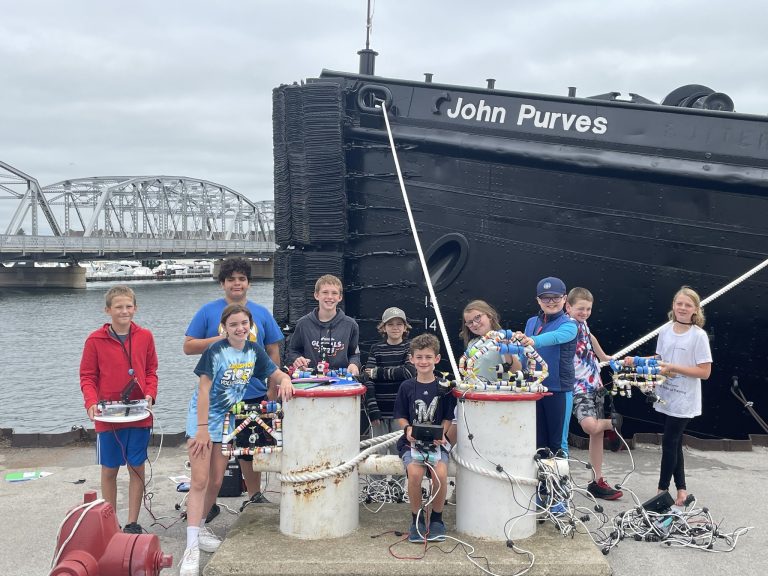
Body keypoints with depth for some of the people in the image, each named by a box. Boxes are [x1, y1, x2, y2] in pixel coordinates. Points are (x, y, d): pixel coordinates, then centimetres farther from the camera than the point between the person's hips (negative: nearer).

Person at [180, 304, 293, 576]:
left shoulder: (254, 350, -1)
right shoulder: (216, 350, -16)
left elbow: (278, 375, 7)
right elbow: (204, 390, -17)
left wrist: (285, 380, -18)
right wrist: (202, 428, -20)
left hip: (227, 420, 6)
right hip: (203, 418, -5)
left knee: (216, 481, 11)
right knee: (199, 481, -11)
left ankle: (200, 527, 31)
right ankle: (192, 547, -10)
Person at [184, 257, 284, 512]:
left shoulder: (261, 313, 7)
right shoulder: (208, 311, 1)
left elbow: (273, 351, 10)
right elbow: (188, 347, -1)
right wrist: (220, 339, -14)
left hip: (254, 394, 2)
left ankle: (255, 496, 28)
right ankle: (208, 502, 17)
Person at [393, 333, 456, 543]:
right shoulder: (407, 387, 5)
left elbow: (448, 417, 8)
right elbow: (401, 416, 10)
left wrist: (441, 433, -10)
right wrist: (408, 428, -11)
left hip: (436, 442, 0)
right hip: (411, 441, 0)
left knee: (440, 473, -28)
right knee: (415, 472, -29)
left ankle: (436, 518, -2)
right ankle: (416, 518, -5)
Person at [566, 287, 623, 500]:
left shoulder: (582, 323, 10)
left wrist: (604, 357, 39)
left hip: (595, 384, 8)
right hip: (579, 387, -8)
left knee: (597, 433, 9)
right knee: (590, 425, -29)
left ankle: (598, 481, 17)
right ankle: (612, 422, 7)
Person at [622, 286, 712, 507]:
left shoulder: (699, 335, -13)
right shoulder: (665, 330, 3)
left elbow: (705, 372, -15)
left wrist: (673, 367, -21)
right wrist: (637, 362, -3)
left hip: (685, 401, -5)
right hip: (666, 397, 5)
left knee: (669, 443, -3)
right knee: (674, 443, 13)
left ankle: (662, 490, 8)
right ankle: (681, 489, 24)